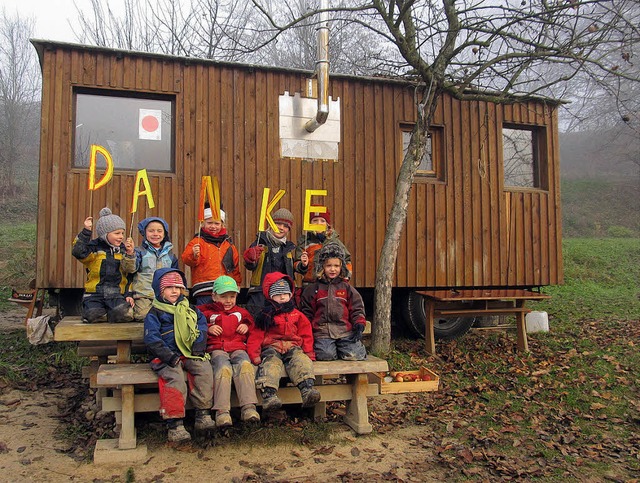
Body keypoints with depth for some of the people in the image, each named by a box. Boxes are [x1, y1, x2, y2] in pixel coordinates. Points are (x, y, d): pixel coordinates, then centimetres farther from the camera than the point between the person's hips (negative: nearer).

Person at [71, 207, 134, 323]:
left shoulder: (124, 251, 14)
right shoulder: (94, 247, 1)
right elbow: (78, 252, -20)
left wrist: (129, 294, 8)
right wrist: (86, 231, -20)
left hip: (116, 296, 2)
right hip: (94, 295, -2)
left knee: (125, 314, -26)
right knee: (92, 316, -27)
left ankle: (110, 313, 7)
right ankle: (102, 311, 6)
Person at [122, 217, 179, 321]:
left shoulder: (169, 253, 17)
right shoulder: (140, 251, 6)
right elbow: (130, 269, -9)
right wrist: (130, 253, -25)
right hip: (144, 295, -3)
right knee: (144, 316, -23)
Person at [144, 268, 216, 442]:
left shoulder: (189, 309, 19)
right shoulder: (154, 313, 5)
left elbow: (202, 328, 12)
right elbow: (151, 339, -5)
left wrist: (199, 349, -4)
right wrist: (169, 356, -17)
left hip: (191, 355, 4)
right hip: (167, 356, -4)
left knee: (205, 369, -23)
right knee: (174, 378, -31)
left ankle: (203, 415, -18)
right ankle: (175, 425, -29)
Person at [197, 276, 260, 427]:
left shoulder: (241, 312, 28)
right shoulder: (207, 311, 21)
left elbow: (251, 323, 37)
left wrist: (247, 327, 13)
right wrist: (208, 329, 1)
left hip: (238, 348, 2)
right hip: (216, 348, -2)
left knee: (245, 365, -33)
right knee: (223, 368, -36)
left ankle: (248, 408, -41)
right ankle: (222, 411, -41)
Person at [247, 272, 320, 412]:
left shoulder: (297, 315, 21)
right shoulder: (265, 316, 13)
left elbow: (306, 335, 19)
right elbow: (256, 336, 5)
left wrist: (308, 352, 7)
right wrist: (254, 354, -9)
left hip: (293, 348, 2)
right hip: (271, 348, -2)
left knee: (301, 360, -30)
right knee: (271, 363, -33)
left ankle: (307, 389, -47)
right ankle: (268, 395, -51)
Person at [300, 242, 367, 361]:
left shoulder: (347, 288, 14)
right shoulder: (313, 289, 11)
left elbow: (357, 308, 12)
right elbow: (306, 312, 12)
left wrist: (359, 326, -3)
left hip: (345, 330, 1)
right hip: (322, 331, -1)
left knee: (355, 355, -17)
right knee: (326, 355, -22)